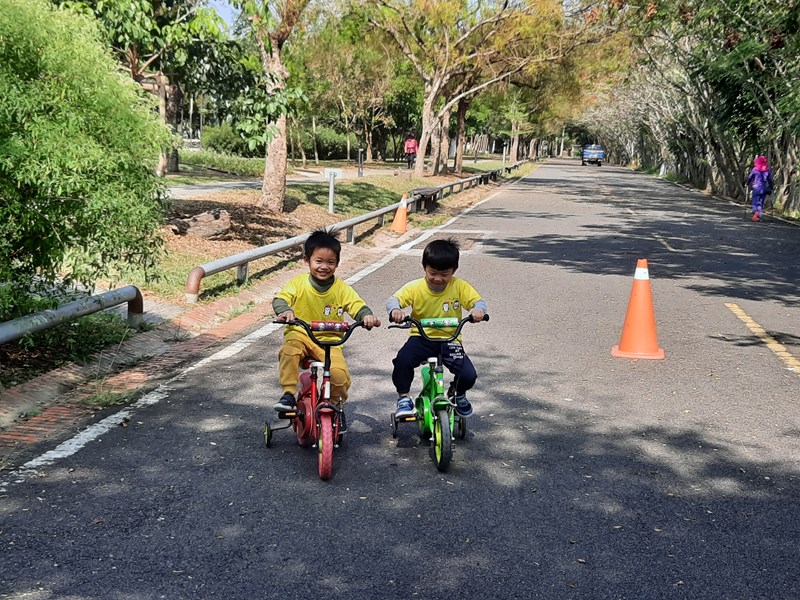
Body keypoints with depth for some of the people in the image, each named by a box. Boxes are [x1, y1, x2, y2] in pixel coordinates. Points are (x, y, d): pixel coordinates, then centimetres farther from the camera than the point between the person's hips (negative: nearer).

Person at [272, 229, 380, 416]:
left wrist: (367, 316, -29)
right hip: (300, 334, -1)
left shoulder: (341, 289, 0)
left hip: (329, 340, 1)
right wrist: (286, 311, -37)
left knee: (340, 375, -21)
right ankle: (288, 394, -22)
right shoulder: (298, 283, -3)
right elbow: (280, 299, -13)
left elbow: (358, 306, -5)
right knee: (289, 351, -36)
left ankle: (336, 404, 13)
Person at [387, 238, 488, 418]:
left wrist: (478, 310, -35)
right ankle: (404, 397, -1)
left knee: (469, 375, -17)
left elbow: (478, 301, -9)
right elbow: (394, 299, -15)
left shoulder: (460, 287, -6)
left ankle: (459, 396, 21)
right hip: (421, 337, 0)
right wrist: (395, 310, -40)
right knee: (402, 361, -30)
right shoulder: (415, 287, -8)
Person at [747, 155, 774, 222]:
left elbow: (749, 178, 6)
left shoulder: (755, 169, -3)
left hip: (756, 188, -2)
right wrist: (770, 188, 16)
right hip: (764, 189, 2)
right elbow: (770, 180, 5)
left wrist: (748, 184, 23)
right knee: (761, 203, 9)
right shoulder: (767, 170, 3)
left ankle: (755, 212, -29)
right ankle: (758, 216, -1)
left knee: (755, 202, 0)